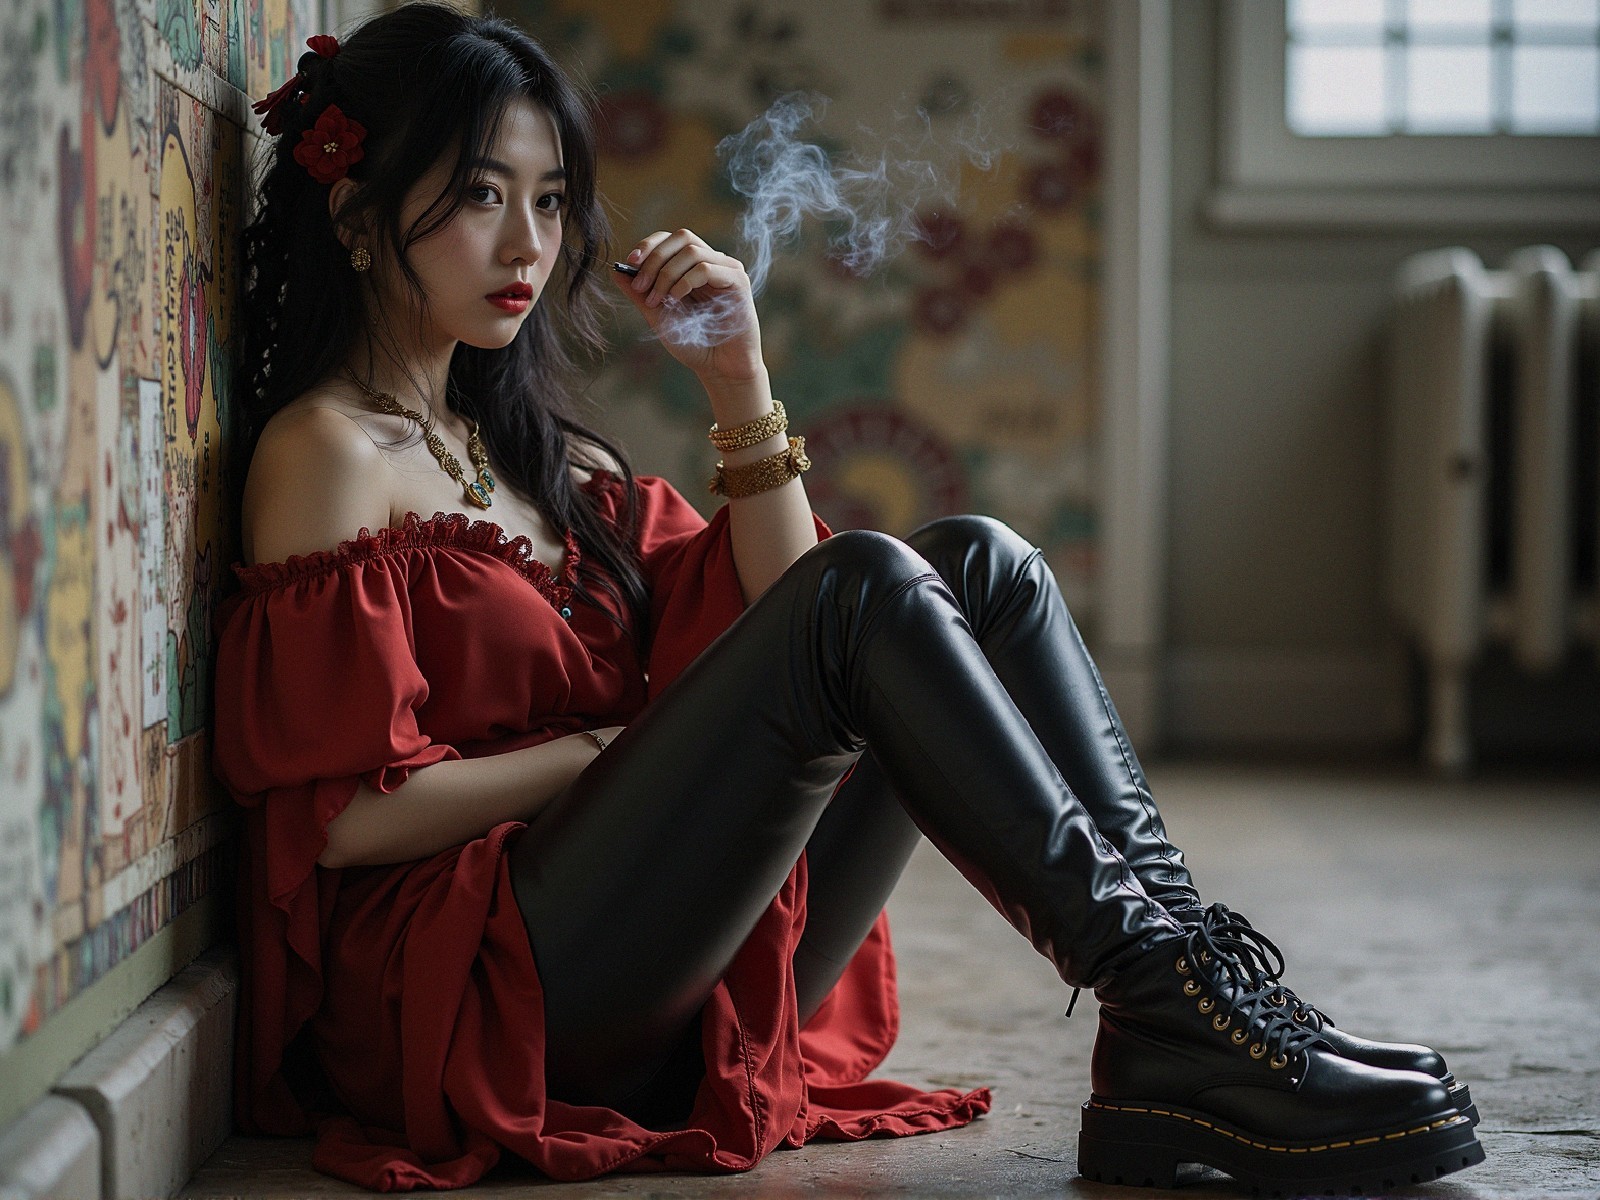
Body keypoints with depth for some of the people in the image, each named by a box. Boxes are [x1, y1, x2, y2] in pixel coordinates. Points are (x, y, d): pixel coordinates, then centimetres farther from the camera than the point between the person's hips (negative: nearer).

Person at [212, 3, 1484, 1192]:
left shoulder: (530, 446, 22)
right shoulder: (329, 452, -3)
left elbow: (774, 625, 16)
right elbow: (341, 814, -13)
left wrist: (739, 388, 7)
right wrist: (613, 750, -9)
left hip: (689, 992, 8)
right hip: (493, 988, -8)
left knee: (980, 567, -5)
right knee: (867, 585, -22)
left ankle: (1174, 1046, -20)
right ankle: (1155, 977, -24)